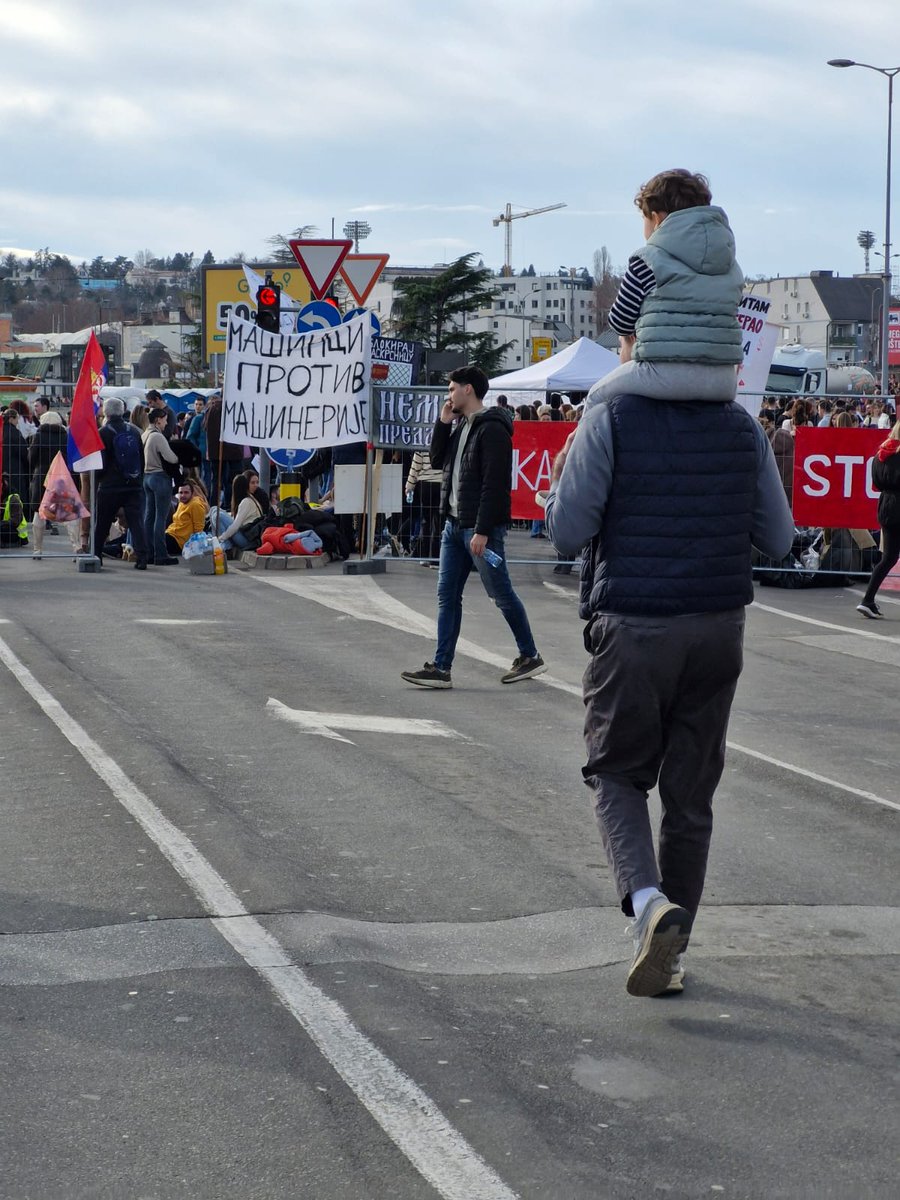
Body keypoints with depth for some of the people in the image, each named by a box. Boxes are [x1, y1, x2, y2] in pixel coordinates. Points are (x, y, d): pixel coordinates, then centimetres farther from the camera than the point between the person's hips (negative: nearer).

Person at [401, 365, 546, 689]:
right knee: (447, 595, 5)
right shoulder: (461, 425, 15)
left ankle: (530, 657, 15)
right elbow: (437, 460, 18)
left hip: (480, 528, -9)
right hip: (454, 525, 9)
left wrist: (482, 530, -24)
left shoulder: (491, 429, -14)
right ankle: (441, 668, 5)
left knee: (501, 595, 1)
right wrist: (443, 422, 7)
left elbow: (494, 483, -20)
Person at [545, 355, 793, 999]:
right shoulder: (743, 425, 4)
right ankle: (670, 952, 20)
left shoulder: (610, 420, -9)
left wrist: (558, 482, 10)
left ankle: (649, 902, -14)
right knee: (692, 788, 13)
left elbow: (568, 531, -10)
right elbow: (779, 539, 7)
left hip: (633, 629, -3)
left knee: (618, 773, 12)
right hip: (720, 627, 4)